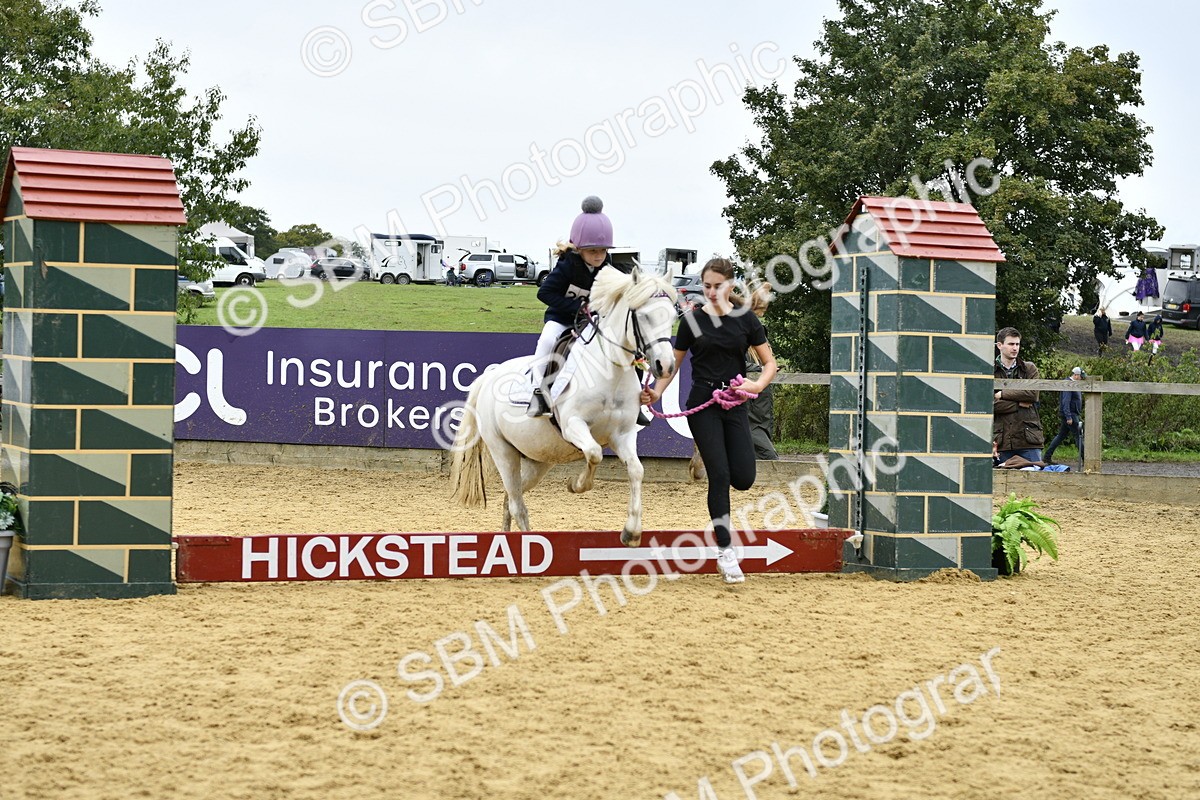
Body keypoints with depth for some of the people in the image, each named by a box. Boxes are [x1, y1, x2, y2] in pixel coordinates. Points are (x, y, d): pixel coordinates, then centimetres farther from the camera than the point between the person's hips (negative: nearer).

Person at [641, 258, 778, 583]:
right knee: (719, 476, -10)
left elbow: (770, 363, 5)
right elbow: (674, 363, 6)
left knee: (743, 479, -7)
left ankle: (707, 459, 29)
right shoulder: (693, 320, 1)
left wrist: (759, 384, -15)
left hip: (735, 405, 2)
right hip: (703, 404, -2)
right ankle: (725, 551, -2)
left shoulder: (745, 319, 3)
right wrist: (656, 392, -11)